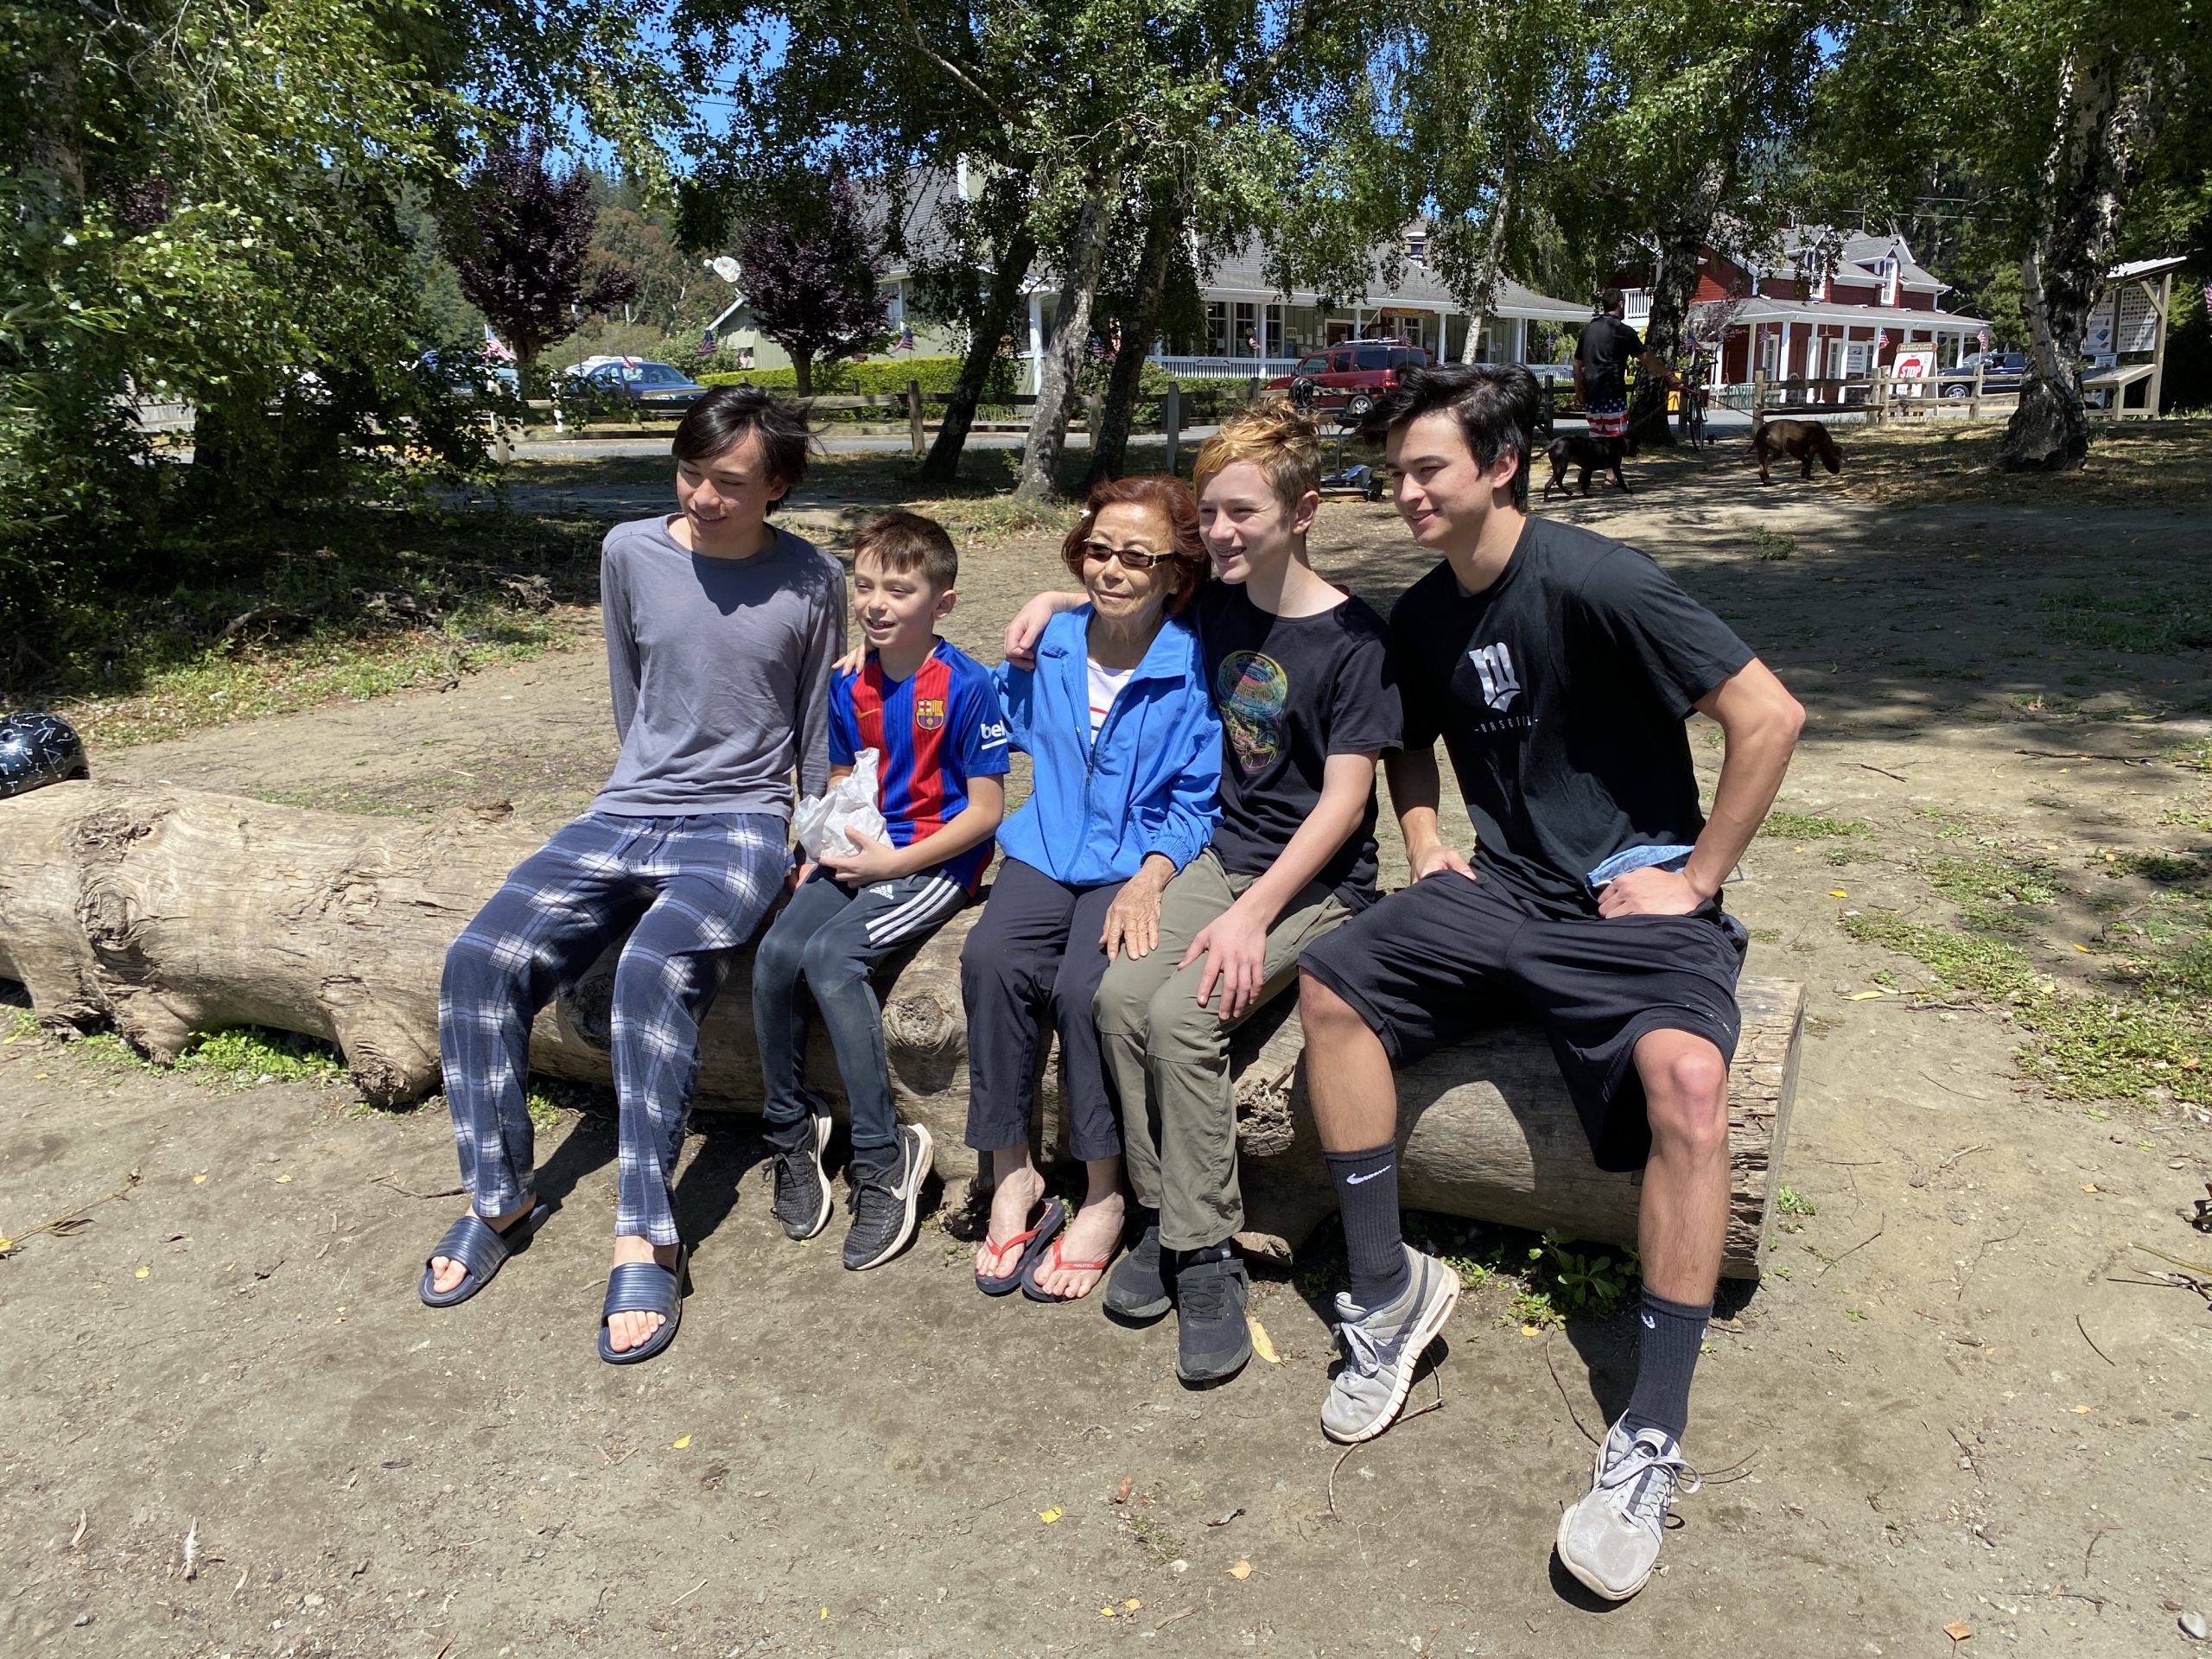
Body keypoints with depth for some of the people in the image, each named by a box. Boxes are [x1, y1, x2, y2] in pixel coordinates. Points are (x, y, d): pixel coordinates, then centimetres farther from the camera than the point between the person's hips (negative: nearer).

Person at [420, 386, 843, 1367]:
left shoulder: (811, 583, -2)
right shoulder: (630, 552, 3)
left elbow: (818, 732, 7)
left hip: (740, 825, -4)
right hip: (627, 813, 4)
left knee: (654, 970, -33)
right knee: (484, 958, -17)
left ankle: (646, 1237, -23)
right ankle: (499, 1201, -1)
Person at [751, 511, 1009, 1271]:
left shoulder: (967, 686, -12)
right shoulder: (849, 684, 7)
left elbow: (985, 809, -11)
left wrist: (894, 861, -16)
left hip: (938, 860, -6)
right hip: (861, 852, 6)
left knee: (830, 955, -28)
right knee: (775, 953, -18)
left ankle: (883, 1154, -16)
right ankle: (791, 1129, 3)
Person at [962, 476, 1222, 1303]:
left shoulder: (1193, 666, -7)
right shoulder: (1050, 646, 8)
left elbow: (1195, 801, -5)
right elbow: (1011, 729, 29)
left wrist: (1149, 882, -19)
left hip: (1140, 862, -4)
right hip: (1047, 852, 4)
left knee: (1085, 985, -30)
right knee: (991, 959, -26)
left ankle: (1104, 1196, -10)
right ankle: (1012, 1179, -13)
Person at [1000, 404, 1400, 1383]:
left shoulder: (1352, 639, -10)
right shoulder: (1216, 609, 8)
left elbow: (1344, 798, -15)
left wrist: (1252, 915, -23)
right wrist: (1058, 600, 13)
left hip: (1318, 883, -5)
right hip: (1223, 858, 6)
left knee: (1179, 1012, -27)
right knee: (1120, 992, -20)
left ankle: (1205, 1254, -13)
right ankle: (1165, 1214, -6)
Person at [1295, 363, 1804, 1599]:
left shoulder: (1593, 582, -15)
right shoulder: (1423, 615, 7)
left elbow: (1771, 716, -17)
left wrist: (1698, 879, -13)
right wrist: (1428, 846, 9)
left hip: (1638, 898, -6)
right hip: (1503, 891, 6)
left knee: (1685, 1076, -33)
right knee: (1332, 985, -16)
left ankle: (1651, 1444, -20)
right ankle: (1391, 1291, -1)